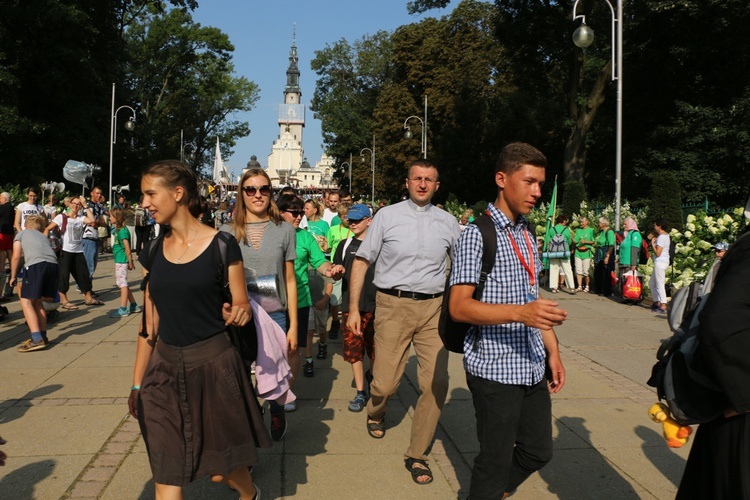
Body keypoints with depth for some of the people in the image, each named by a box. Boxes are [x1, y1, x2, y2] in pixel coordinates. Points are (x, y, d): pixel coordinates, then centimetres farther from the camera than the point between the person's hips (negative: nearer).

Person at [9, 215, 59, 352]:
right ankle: (42, 336, 21)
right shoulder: (44, 236, 36)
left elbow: (16, 256, 12)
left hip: (35, 264, -5)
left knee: (26, 302, 0)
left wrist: (13, 277, 20)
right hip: (53, 263, 5)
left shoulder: (21, 234, 24)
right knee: (37, 301, 20)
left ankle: (37, 339, -12)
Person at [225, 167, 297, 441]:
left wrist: (293, 326, 1)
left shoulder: (284, 230, 2)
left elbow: (289, 280, 4)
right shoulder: (227, 232, 2)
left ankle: (277, 416, 42)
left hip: (275, 317, 0)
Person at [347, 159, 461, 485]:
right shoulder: (387, 216, 2)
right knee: (386, 382, 0)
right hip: (393, 305, -2)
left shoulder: (448, 222, 8)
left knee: (437, 383, -2)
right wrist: (353, 308, -2)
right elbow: (362, 261, 3)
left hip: (434, 308, 2)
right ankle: (376, 412, 39)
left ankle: (417, 455, 17)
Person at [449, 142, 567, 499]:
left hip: (532, 368, 8)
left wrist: (553, 352, 14)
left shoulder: (527, 233, 12)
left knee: (538, 451, 17)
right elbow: (459, 306, -19)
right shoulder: (477, 235, -12)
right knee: (496, 460, 4)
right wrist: (519, 313, -32)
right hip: (494, 369, -7)